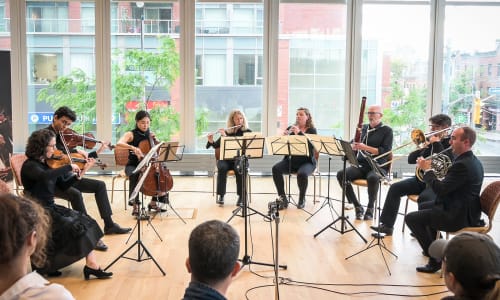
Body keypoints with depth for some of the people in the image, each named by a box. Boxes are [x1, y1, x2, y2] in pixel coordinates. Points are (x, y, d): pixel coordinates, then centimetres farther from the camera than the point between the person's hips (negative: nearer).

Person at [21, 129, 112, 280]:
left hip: (51, 207, 8)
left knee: (85, 222, -9)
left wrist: (79, 174, -4)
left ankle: (92, 265, -14)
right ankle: (40, 262, -2)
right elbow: (45, 176, -38)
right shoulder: (29, 166, -15)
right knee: (72, 227, -22)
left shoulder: (48, 164, 9)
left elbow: (63, 185, 11)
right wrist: (68, 167, -29)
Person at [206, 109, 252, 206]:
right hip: (226, 159, 2)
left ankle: (241, 196, -26)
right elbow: (216, 146, 13)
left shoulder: (247, 131, 2)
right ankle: (221, 195, -28)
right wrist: (211, 141, -9)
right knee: (222, 168, -33)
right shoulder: (226, 132, 11)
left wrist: (226, 136, -20)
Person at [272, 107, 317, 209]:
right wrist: (284, 136, -18)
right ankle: (282, 198, -16)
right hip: (291, 160, 4)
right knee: (276, 169, -25)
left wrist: (299, 133, -25)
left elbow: (311, 145, -18)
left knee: (302, 174, -36)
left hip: (306, 161, -3)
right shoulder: (290, 128, 10)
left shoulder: (312, 130, 0)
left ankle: (302, 199, -9)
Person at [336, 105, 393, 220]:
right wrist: (353, 146, -9)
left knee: (372, 178, -39)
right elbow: (352, 146, 17)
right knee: (341, 174, -23)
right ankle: (357, 206, -14)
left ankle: (370, 208, -16)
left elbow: (385, 151, -10)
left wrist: (365, 147, -20)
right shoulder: (363, 128, 16)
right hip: (360, 165, 5)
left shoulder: (387, 130, 2)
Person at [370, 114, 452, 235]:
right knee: (395, 188, -8)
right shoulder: (429, 140, 15)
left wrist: (437, 143, -15)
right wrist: (421, 148, -6)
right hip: (422, 178, 7)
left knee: (423, 198, -35)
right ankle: (387, 225, -6)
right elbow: (411, 160, 11)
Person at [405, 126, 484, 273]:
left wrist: (427, 170, -13)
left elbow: (440, 190, -25)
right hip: (466, 211, 11)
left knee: (411, 218, -9)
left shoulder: (462, 165, -24)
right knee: (426, 206, 30)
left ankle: (435, 259, -2)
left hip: (458, 217, -11)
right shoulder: (473, 161, 9)